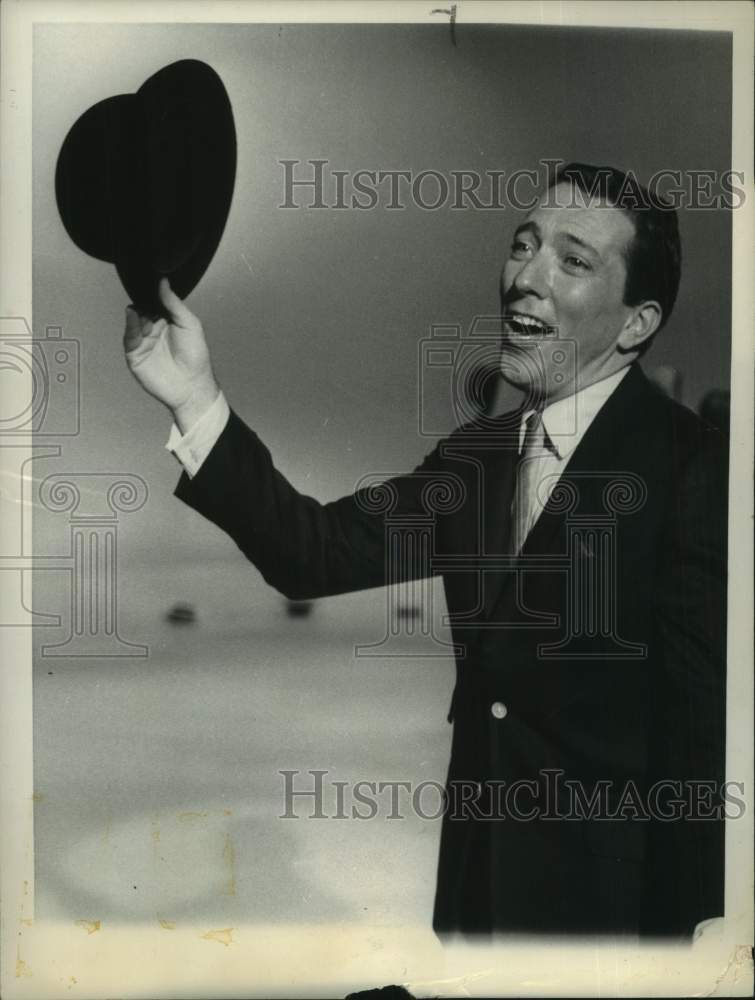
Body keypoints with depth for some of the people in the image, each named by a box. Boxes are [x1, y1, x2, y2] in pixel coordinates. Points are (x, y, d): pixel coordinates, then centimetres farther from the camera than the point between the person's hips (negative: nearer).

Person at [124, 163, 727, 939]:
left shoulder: (696, 469, -17)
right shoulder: (476, 451, 3)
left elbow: (703, 727, -17)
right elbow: (318, 553, -6)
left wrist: (675, 921, -14)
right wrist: (197, 402, -15)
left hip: (608, 895, -5)